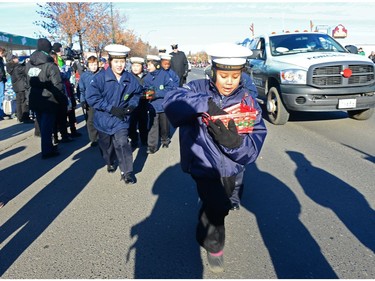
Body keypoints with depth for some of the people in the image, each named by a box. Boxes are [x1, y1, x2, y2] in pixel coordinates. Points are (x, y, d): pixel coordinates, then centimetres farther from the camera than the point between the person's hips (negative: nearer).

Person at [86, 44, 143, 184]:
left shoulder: (130, 78, -9)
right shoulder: (100, 77, -18)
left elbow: (137, 93, 8)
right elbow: (91, 97, -21)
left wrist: (132, 105, -10)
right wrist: (111, 108, -25)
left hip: (121, 119, 0)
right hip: (104, 119, 0)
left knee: (122, 144, -14)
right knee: (106, 145, 19)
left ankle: (127, 172, -2)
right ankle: (110, 162, 48)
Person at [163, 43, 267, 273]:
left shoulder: (248, 101, -6)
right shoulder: (199, 89, -8)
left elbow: (255, 144, -16)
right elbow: (172, 101, -27)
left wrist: (233, 140, -36)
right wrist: (206, 104, -38)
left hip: (231, 169, 3)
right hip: (204, 165, -3)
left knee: (214, 205, 22)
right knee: (217, 205, -21)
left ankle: (204, 234, 57)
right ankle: (214, 245, 13)